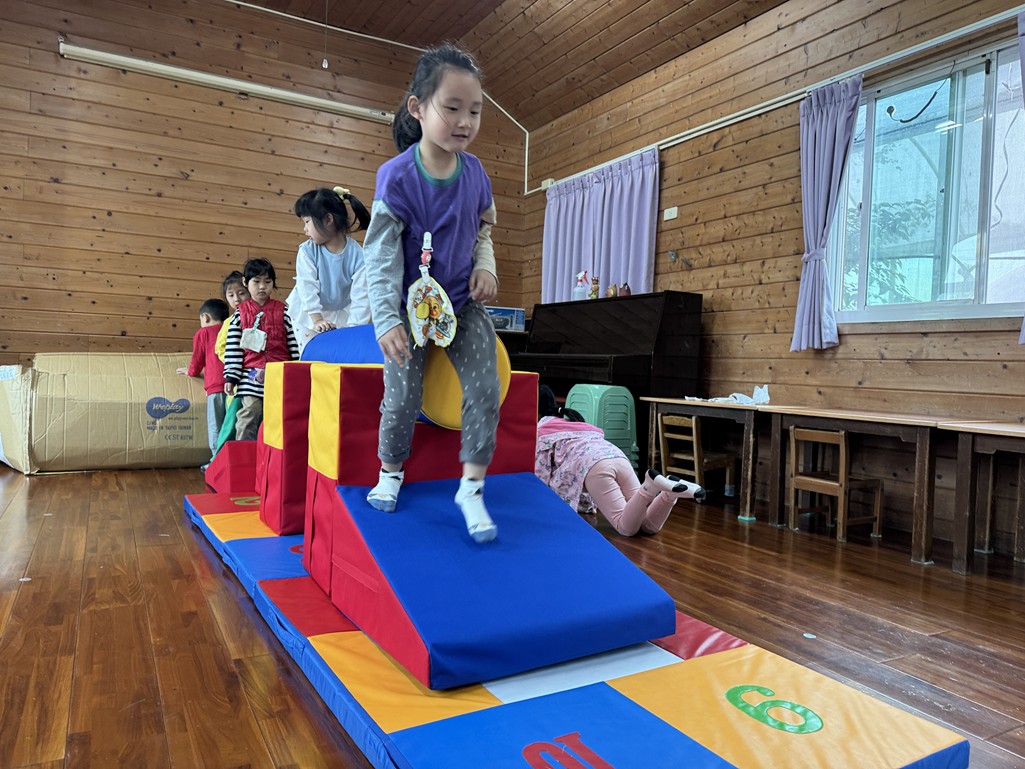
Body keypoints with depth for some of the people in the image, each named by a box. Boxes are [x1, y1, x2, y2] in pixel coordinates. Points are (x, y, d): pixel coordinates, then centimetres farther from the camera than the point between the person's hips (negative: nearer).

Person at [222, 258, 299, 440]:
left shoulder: (284, 311, 4)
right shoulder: (240, 313, 5)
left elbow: (295, 343, 4)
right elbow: (232, 348, 4)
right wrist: (230, 377, -1)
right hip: (251, 377, 0)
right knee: (248, 419, 0)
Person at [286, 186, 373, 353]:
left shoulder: (357, 254, -19)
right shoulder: (307, 251, -16)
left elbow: (361, 293, -21)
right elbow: (307, 287, -20)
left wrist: (355, 327, -29)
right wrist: (317, 320, -28)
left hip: (342, 314, 0)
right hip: (309, 315, 1)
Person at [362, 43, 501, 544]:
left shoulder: (474, 171, -3)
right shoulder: (397, 176, -17)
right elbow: (381, 253, -18)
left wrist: (485, 265, -4)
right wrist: (387, 320, -24)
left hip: (464, 303, 4)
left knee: (484, 388, -8)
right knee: (403, 395, -2)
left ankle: (472, 487, 3)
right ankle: (390, 471, 26)